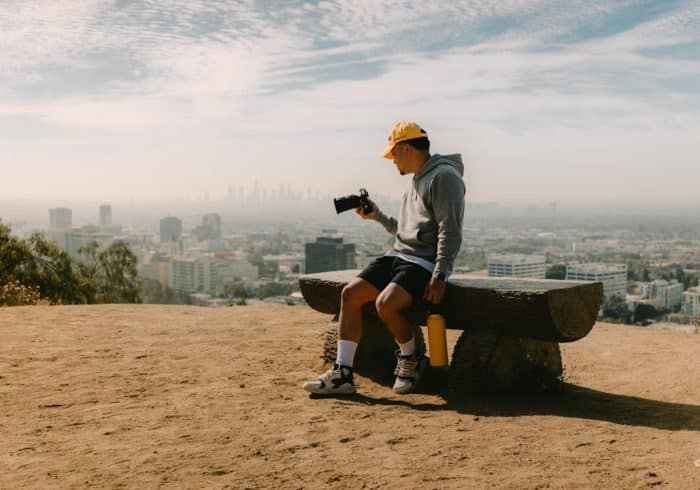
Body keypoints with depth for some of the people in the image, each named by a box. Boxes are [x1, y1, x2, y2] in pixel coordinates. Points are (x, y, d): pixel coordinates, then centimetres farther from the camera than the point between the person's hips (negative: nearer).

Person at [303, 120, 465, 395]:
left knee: (385, 304, -30)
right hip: (398, 256, 9)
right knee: (350, 293, -5)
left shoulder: (443, 176, -9)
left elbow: (450, 232, -17)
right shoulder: (417, 180, 21)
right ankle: (342, 374, -6)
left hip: (424, 262, -9)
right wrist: (377, 216, 19)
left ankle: (410, 360, -1)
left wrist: (439, 277, -24)